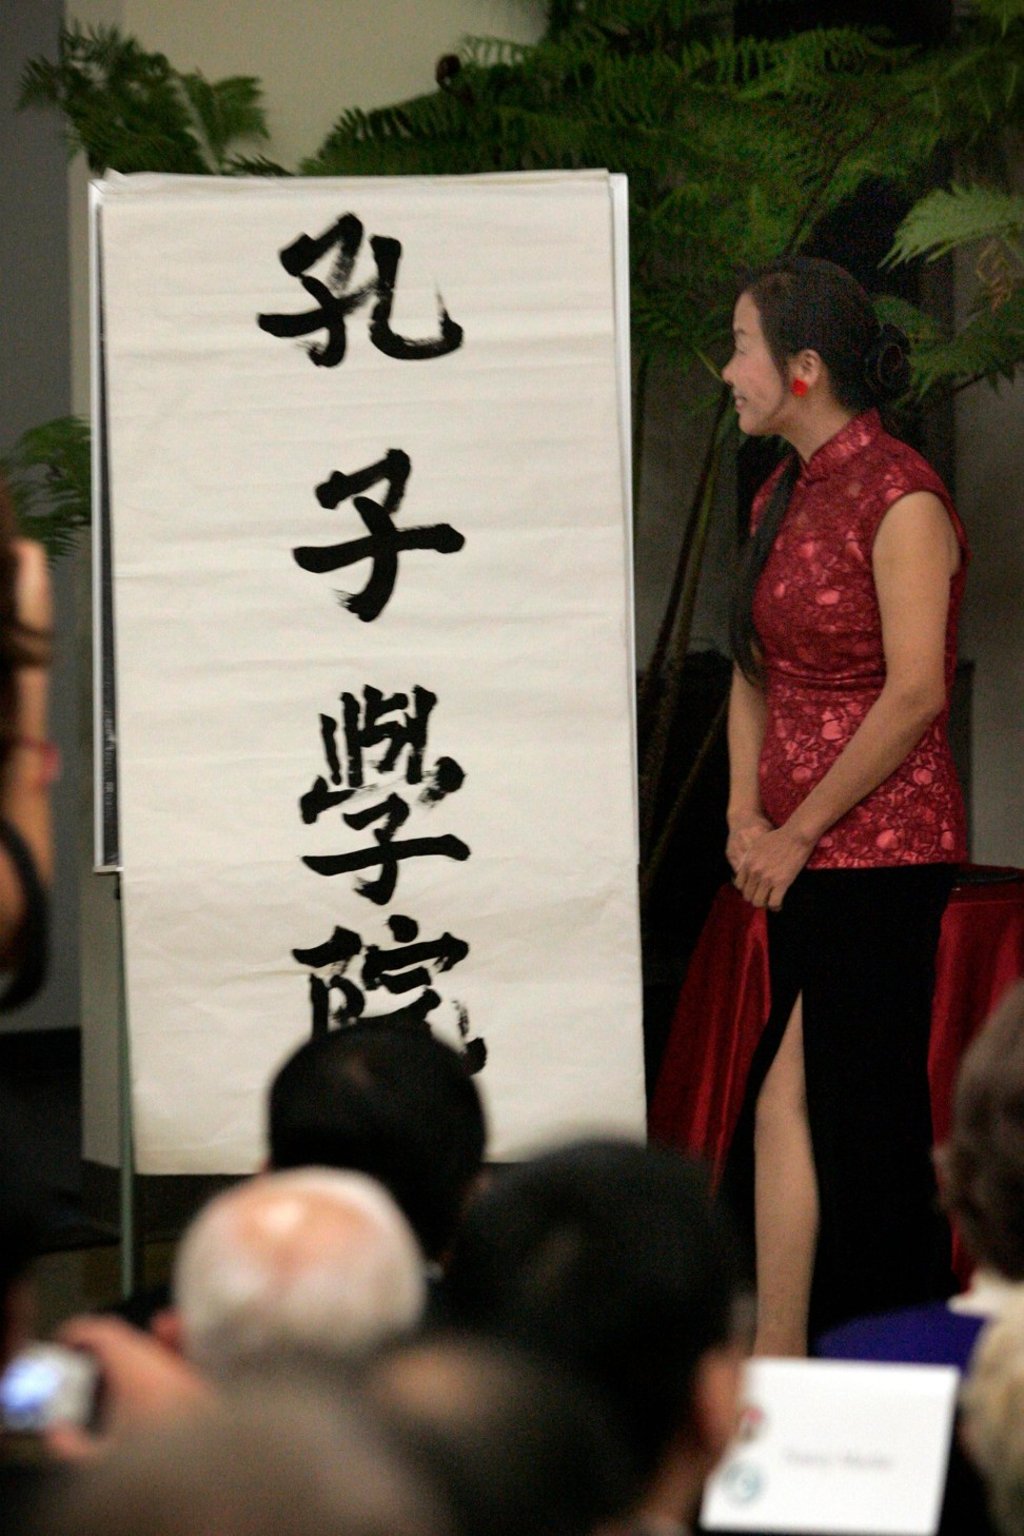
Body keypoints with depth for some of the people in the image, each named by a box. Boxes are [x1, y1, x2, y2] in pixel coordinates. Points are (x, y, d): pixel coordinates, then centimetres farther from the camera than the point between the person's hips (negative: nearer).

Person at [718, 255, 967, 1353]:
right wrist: (747, 815, 3)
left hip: (878, 846, -8)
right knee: (865, 1114, 11)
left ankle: (770, 1365, -7)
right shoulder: (782, 497, 14)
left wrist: (799, 830, -13)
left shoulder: (900, 501, -12)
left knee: (789, 1107, -11)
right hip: (797, 853, 8)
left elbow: (916, 695, -17)